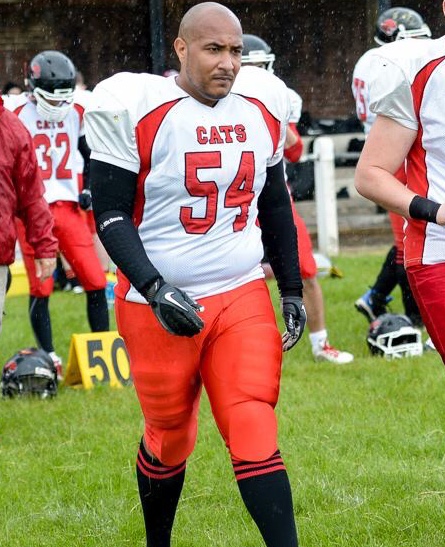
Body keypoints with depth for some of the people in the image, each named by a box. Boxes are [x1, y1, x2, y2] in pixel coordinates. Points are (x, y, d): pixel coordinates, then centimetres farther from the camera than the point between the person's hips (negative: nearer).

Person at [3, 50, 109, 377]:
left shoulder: (76, 113, 6)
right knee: (41, 289, -1)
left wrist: (88, 188, 8)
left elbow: (91, 154, 21)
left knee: (96, 282, -2)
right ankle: (49, 358, 11)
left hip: (68, 207, 4)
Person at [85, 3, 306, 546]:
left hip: (242, 296, 3)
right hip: (161, 305, -3)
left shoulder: (260, 108, 4)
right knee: (169, 439, 12)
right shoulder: (136, 110, -13)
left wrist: (292, 289, 15)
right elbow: (110, 213, -12)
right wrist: (154, 288, -23)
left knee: (254, 434, -8)